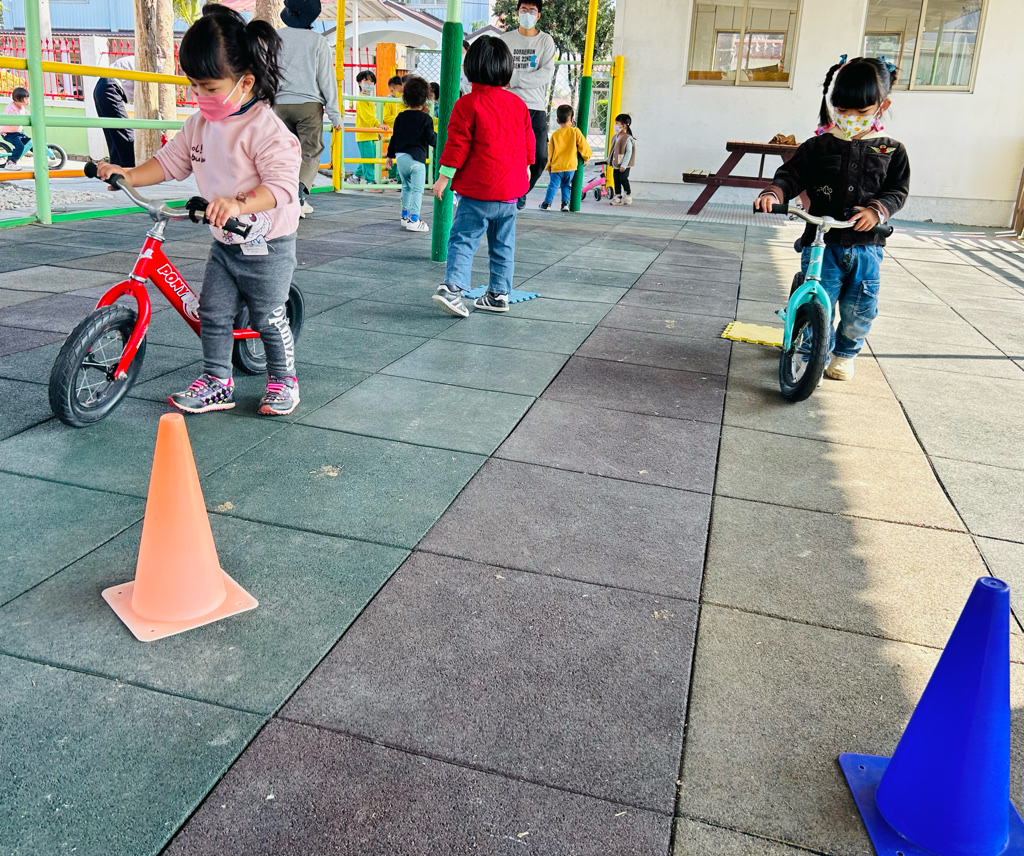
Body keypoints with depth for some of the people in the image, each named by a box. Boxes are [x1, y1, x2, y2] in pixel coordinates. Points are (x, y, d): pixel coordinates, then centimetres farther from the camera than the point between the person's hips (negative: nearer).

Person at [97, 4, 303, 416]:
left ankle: (283, 380, 22)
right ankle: (217, 382, 18)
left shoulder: (265, 129, -19)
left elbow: (282, 183, -29)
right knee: (212, 313, 7)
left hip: (267, 246, -7)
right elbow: (171, 161, 11)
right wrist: (128, 175, -3)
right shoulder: (199, 124, 5)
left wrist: (240, 204, -44)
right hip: (224, 243, 7)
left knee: (268, 318, 3)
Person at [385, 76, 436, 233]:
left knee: (406, 187, 21)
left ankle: (405, 215, 26)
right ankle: (414, 219, -9)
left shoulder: (401, 117, 8)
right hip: (416, 158, -5)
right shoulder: (426, 119, -5)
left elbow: (394, 137, 12)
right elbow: (431, 139, -6)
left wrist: (390, 155, 20)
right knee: (417, 189, -3)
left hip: (400, 157, 5)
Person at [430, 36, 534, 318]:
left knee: (463, 238, -3)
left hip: (477, 189, -5)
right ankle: (499, 294, 18)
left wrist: (445, 176, -6)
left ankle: (452, 286, -19)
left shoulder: (468, 104, -8)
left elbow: (458, 143, -11)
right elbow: (528, 141, 16)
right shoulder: (519, 104, 8)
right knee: (503, 244, 13)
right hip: (510, 188, 5)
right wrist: (525, 168, 31)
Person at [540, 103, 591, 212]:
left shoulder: (555, 135, 3)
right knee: (566, 186, 15)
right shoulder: (575, 131, -2)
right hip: (570, 167, 0)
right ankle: (565, 203, 5)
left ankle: (547, 203, 2)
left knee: (553, 185, 6)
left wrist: (549, 167, 18)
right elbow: (584, 146, 1)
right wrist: (586, 158, 19)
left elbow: (550, 153, 8)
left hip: (556, 167, 0)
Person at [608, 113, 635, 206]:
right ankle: (618, 196, 17)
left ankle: (628, 196, 11)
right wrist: (610, 159, 17)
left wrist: (624, 165, -22)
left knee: (623, 179, -3)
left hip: (624, 165, -8)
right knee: (616, 180, 9)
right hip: (616, 164, 8)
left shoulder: (628, 139, -16)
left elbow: (629, 152, -19)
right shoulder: (615, 137, 9)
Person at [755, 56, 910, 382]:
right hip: (822, 242, -1)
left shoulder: (891, 151, 7)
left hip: (865, 245, 2)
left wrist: (877, 209, -16)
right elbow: (792, 175, 0)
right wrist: (774, 193, -22)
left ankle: (844, 354, 30)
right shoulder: (819, 147, 2)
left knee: (859, 311, 3)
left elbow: (899, 189, 4)